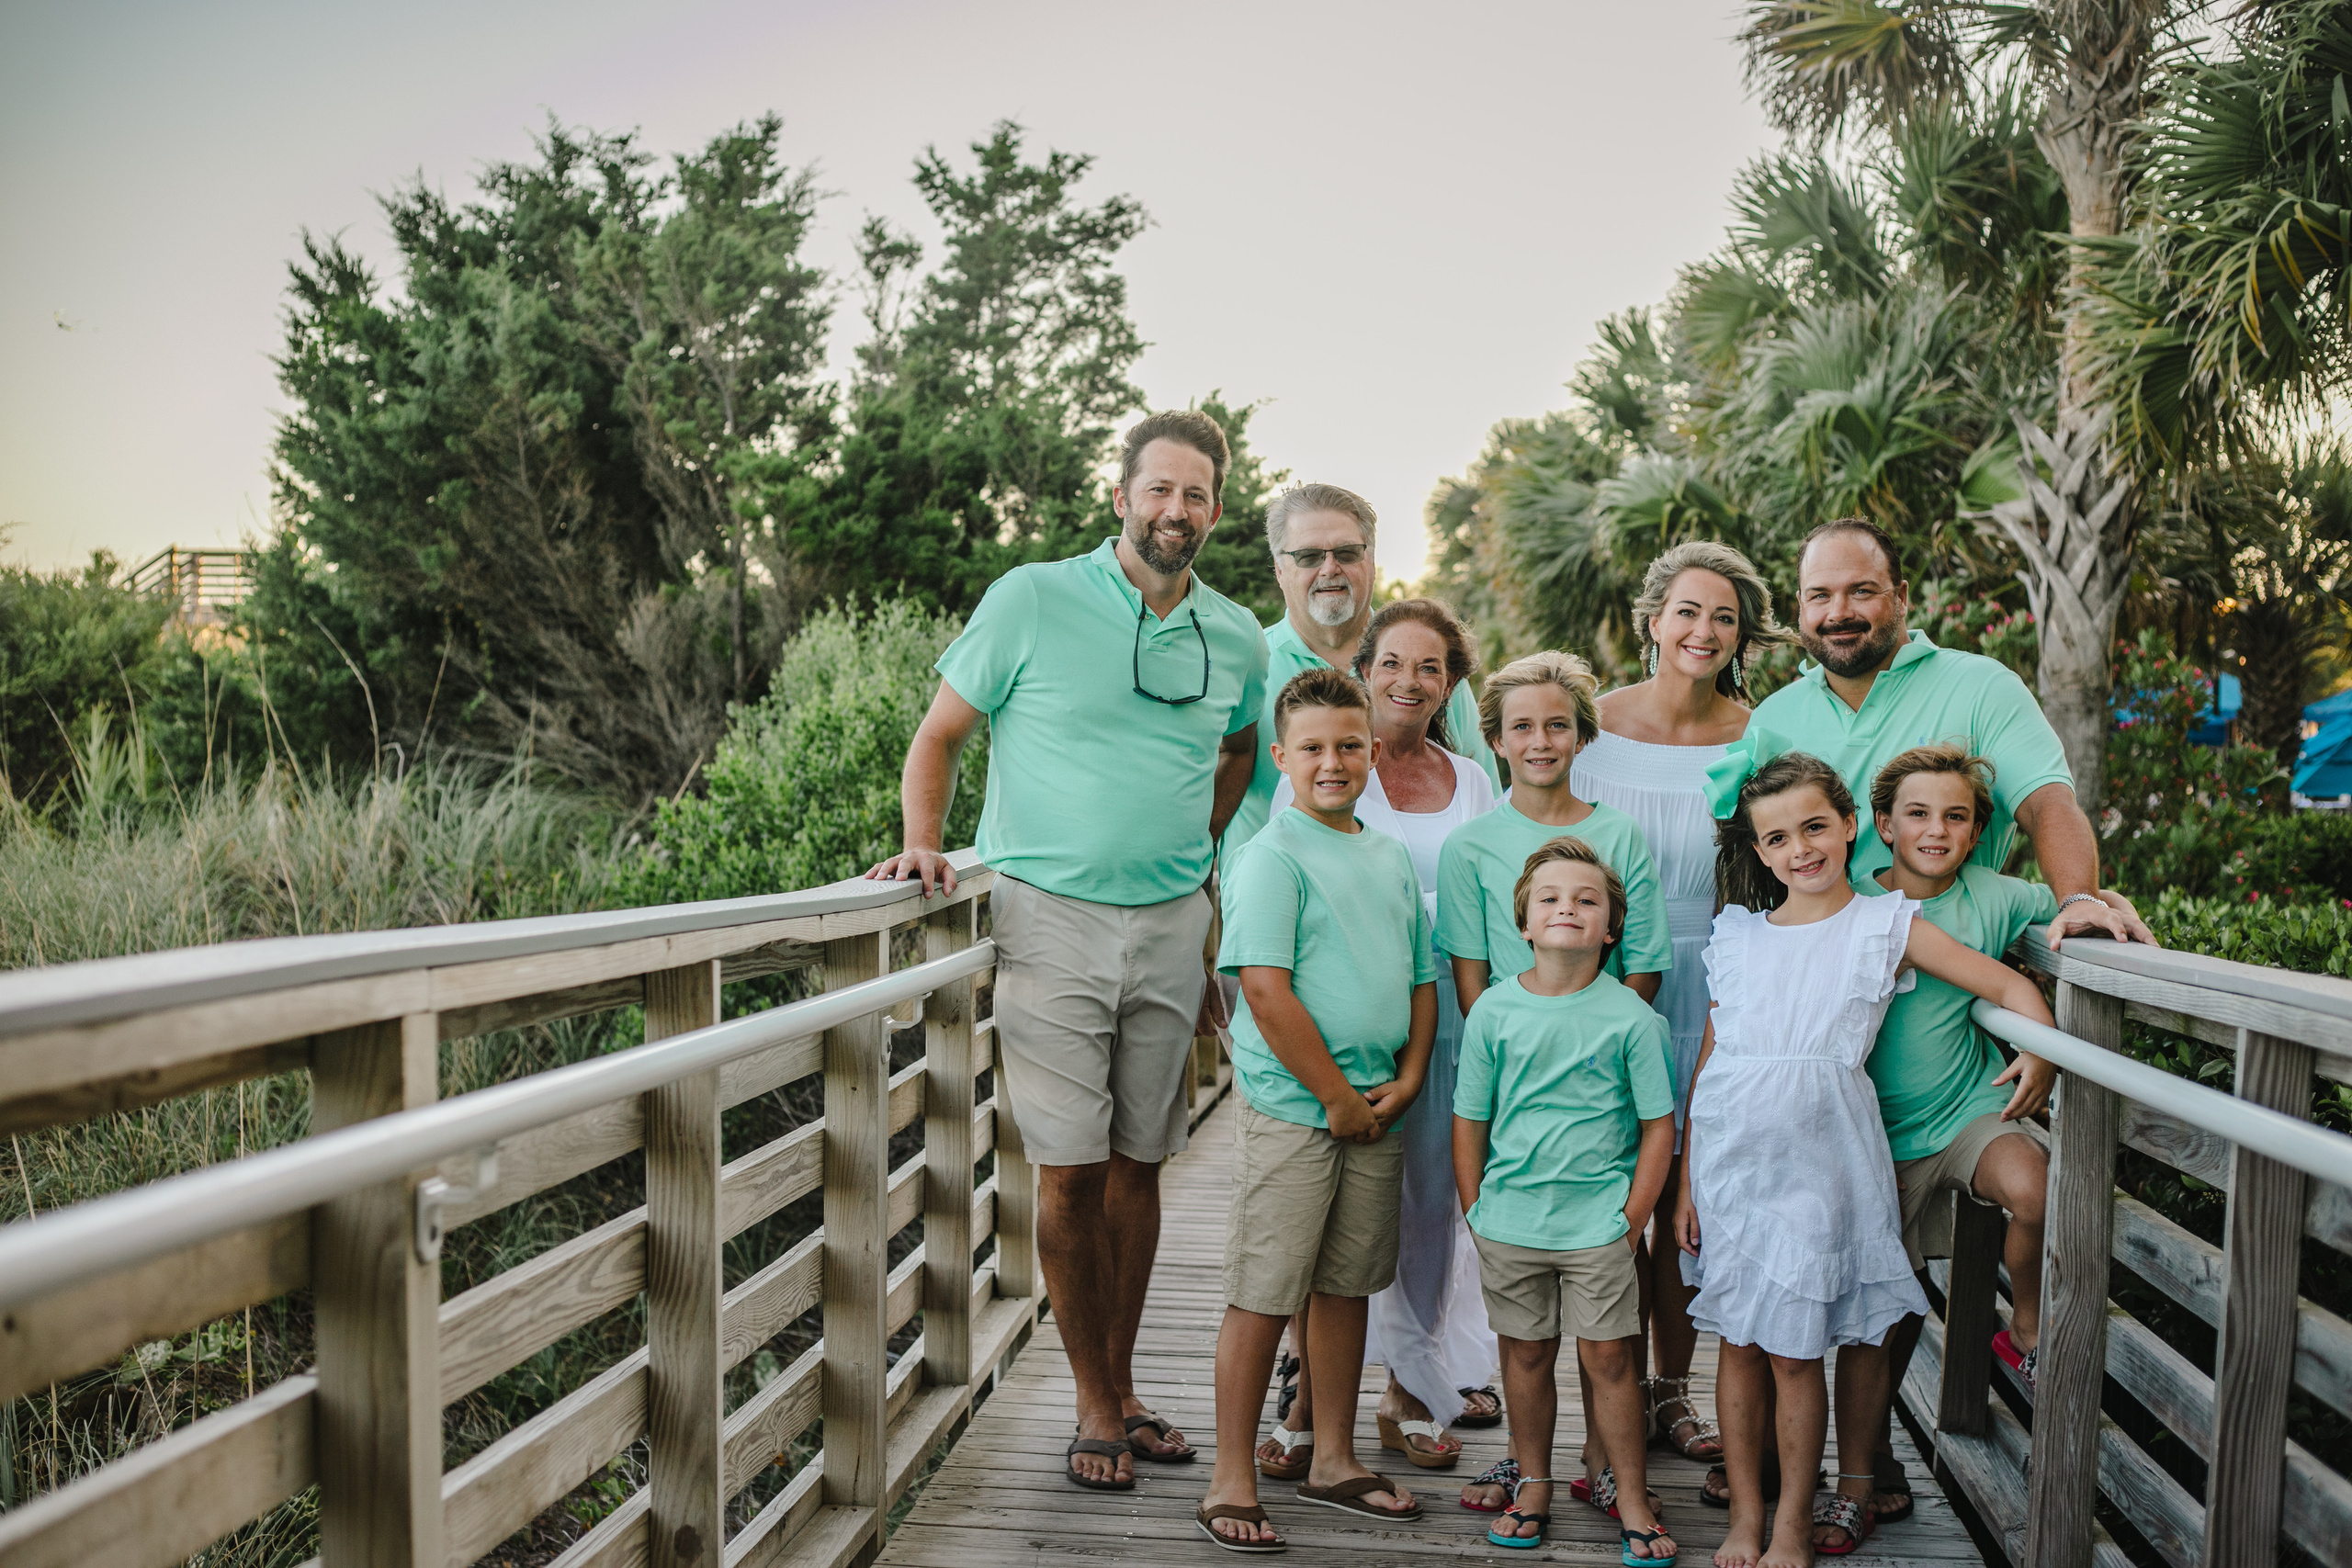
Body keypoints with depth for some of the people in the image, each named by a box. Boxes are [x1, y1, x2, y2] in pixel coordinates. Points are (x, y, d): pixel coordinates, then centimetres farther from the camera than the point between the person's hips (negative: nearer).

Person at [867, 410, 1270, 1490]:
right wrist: (924, 842, -11)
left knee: (1137, 1165, 9)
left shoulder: (1236, 639, 7)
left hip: (1171, 925, 4)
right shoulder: (1032, 601, -4)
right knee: (1071, 1170, -2)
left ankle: (1121, 1389, 22)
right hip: (1052, 916, -3)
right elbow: (939, 733, 2)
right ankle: (1095, 1408, 12)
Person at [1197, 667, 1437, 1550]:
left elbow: (1422, 977, 17)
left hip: (1377, 1112, 7)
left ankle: (1334, 1460, 28)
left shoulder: (1392, 859, 12)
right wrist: (1340, 1098, -14)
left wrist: (1406, 1080, 3)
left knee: (1347, 1286, 15)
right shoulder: (1271, 859, -11)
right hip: (1293, 1109, -7)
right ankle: (1232, 1482, 9)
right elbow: (1267, 991, -18)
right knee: (1263, 1296, -1)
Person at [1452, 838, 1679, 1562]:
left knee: (1609, 1357, 4)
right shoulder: (1494, 1010, -2)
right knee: (1526, 1353, 13)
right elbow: (1470, 1122, 5)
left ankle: (1632, 1501, 18)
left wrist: (1631, 1221, -5)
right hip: (1510, 1222, 2)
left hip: (1599, 1223, -2)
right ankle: (1533, 1486, 29)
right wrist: (1477, 1213, 3)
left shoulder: (1629, 1015, -7)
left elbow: (1660, 1128, -2)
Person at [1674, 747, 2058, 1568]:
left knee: (1794, 1352, 1)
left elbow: (2012, 986, 2)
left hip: (1816, 1155, -2)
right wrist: (1685, 1182, 8)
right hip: (1729, 1152, 3)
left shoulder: (1887, 924, 2)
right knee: (1737, 1343, 8)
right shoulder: (1737, 934, 9)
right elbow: (1709, 1058, 10)